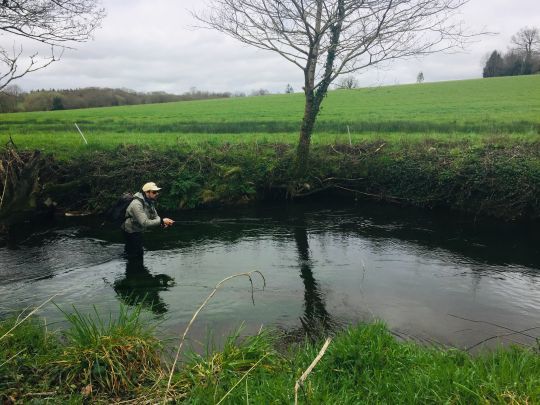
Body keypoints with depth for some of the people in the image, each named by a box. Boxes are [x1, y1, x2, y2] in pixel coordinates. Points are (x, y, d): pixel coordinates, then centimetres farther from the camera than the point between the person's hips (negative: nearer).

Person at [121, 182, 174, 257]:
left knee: (140, 254, 19)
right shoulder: (137, 204, -31)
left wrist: (163, 222, -20)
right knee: (134, 257, -1)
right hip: (131, 233, -9)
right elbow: (144, 223, -39)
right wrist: (162, 221, -38)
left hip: (138, 231, 9)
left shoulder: (150, 201, -2)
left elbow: (155, 216, 3)